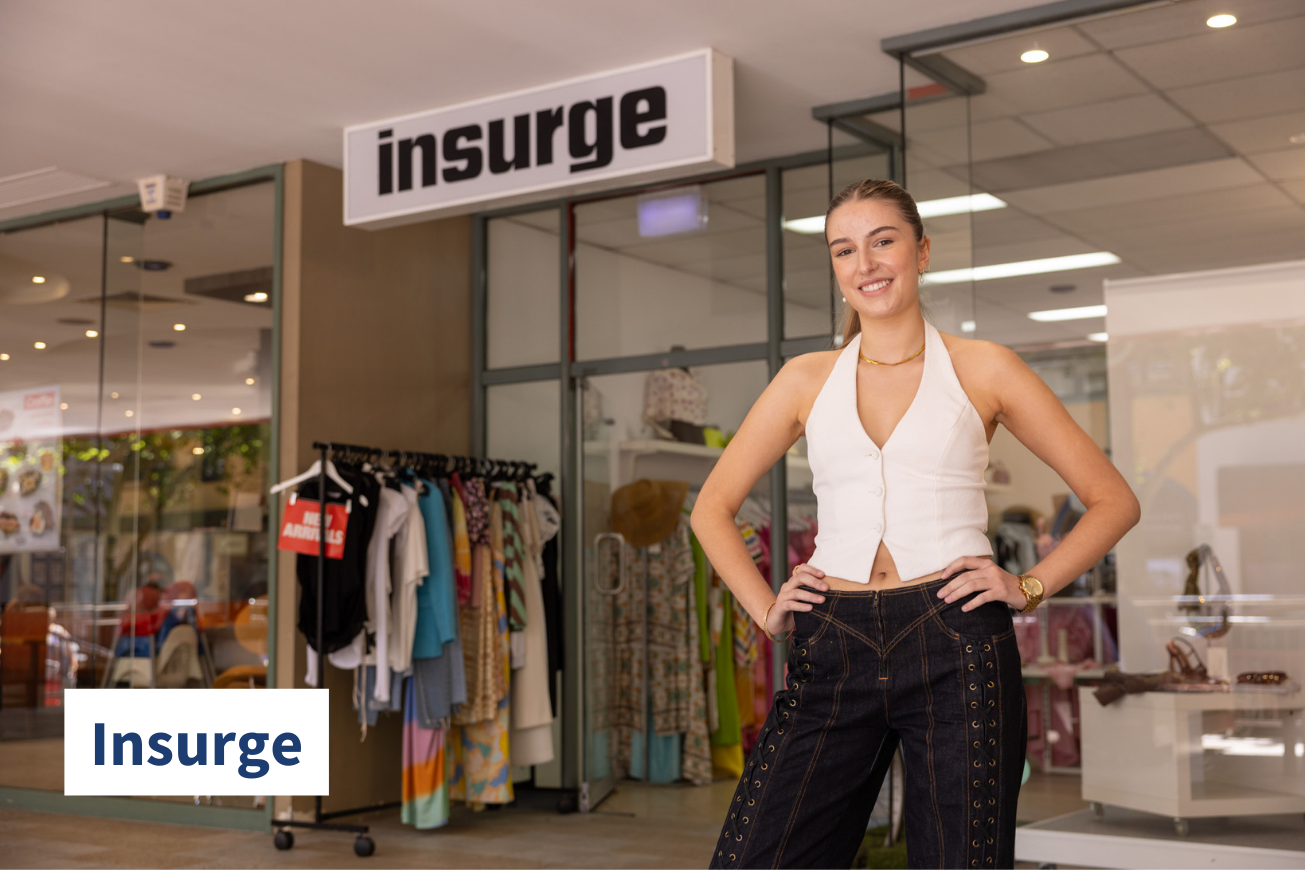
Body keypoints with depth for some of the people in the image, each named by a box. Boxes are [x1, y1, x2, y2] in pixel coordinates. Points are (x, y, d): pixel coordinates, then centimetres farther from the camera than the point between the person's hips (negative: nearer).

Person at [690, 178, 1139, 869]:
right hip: (832, 655, 2)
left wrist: (1029, 587, -1)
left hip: (956, 650, -1)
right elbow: (712, 508, 19)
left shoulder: (983, 370, 7)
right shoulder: (807, 379, 13)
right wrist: (764, 609, 7)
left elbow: (1113, 501, 10)